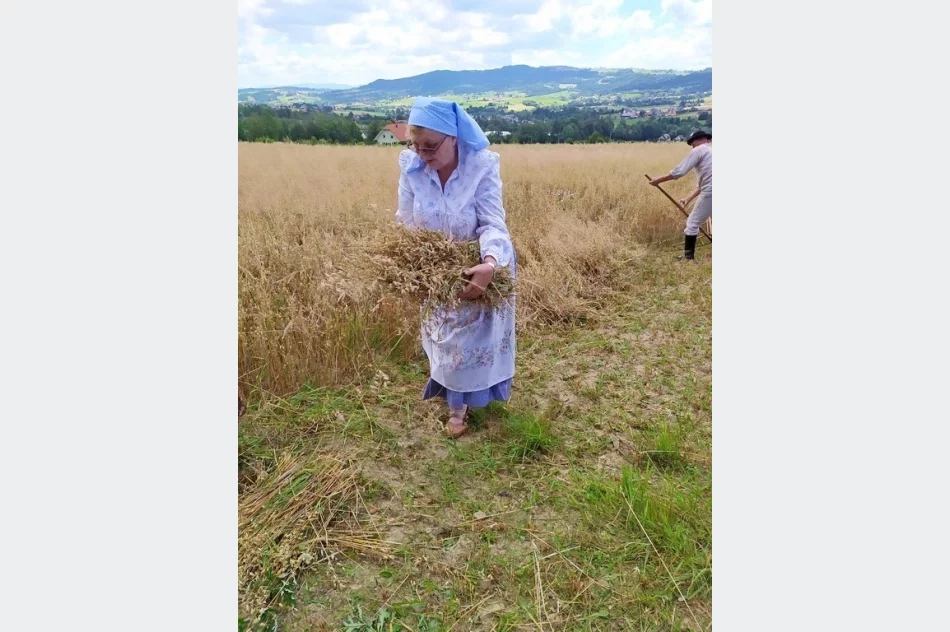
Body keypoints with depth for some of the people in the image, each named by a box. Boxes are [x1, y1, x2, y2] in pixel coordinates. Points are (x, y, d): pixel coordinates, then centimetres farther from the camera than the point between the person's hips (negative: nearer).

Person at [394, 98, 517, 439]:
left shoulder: (482, 165, -27)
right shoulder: (410, 165, -19)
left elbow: (493, 223, -30)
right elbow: (406, 222, -10)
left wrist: (490, 264, -49)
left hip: (480, 266, -2)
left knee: (477, 334, 17)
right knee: (448, 337, 18)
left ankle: (470, 395, 45)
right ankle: (457, 404, 42)